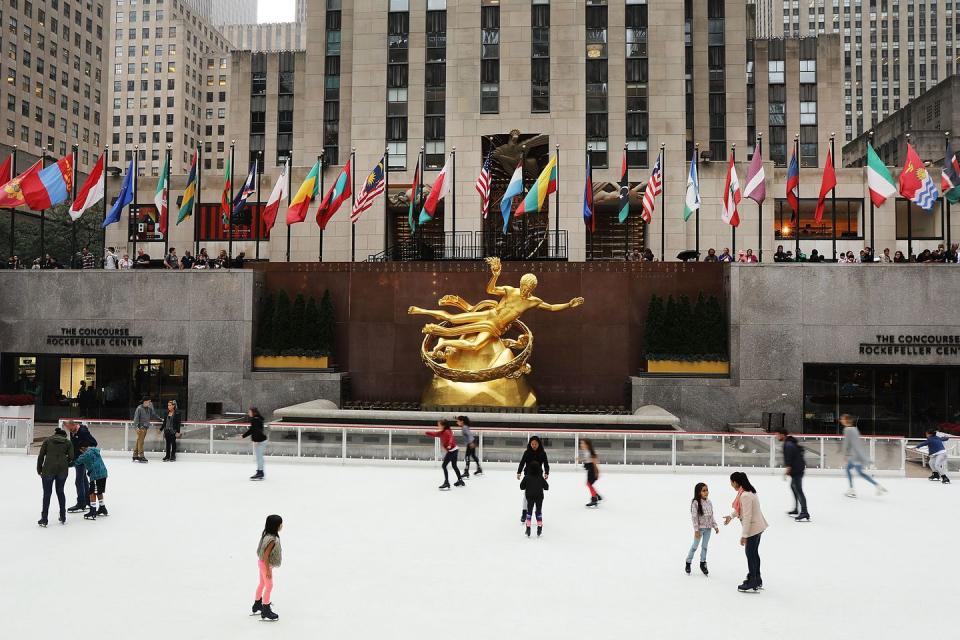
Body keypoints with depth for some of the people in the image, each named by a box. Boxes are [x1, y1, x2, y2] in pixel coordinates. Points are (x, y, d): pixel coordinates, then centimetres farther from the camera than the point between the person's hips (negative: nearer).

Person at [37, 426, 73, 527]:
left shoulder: (47, 440, 11)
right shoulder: (68, 442, 11)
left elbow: (41, 456, 5)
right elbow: (71, 457, 2)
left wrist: (39, 470, 13)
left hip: (48, 469, -1)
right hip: (63, 469, 1)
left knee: (47, 493, 8)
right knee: (60, 491, 17)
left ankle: (44, 520, 8)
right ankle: (63, 518, 23)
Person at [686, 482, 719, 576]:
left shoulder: (709, 502, 1)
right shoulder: (695, 502, -16)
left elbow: (711, 516, 10)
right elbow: (694, 517, -16)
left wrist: (715, 526, 8)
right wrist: (696, 530, -18)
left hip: (708, 528, 5)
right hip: (700, 528, -5)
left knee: (705, 546, 13)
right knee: (694, 546, 6)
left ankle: (703, 563, 27)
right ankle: (688, 563, 21)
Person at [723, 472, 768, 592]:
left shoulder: (745, 495, -27)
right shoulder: (748, 490, 4)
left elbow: (747, 516, -27)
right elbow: (740, 507, 20)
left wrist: (744, 535, -22)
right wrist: (731, 516, 13)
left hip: (753, 528, -10)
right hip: (758, 526, 10)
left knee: (750, 554, 3)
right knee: (754, 553, 20)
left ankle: (752, 584, 14)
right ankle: (757, 581, 33)